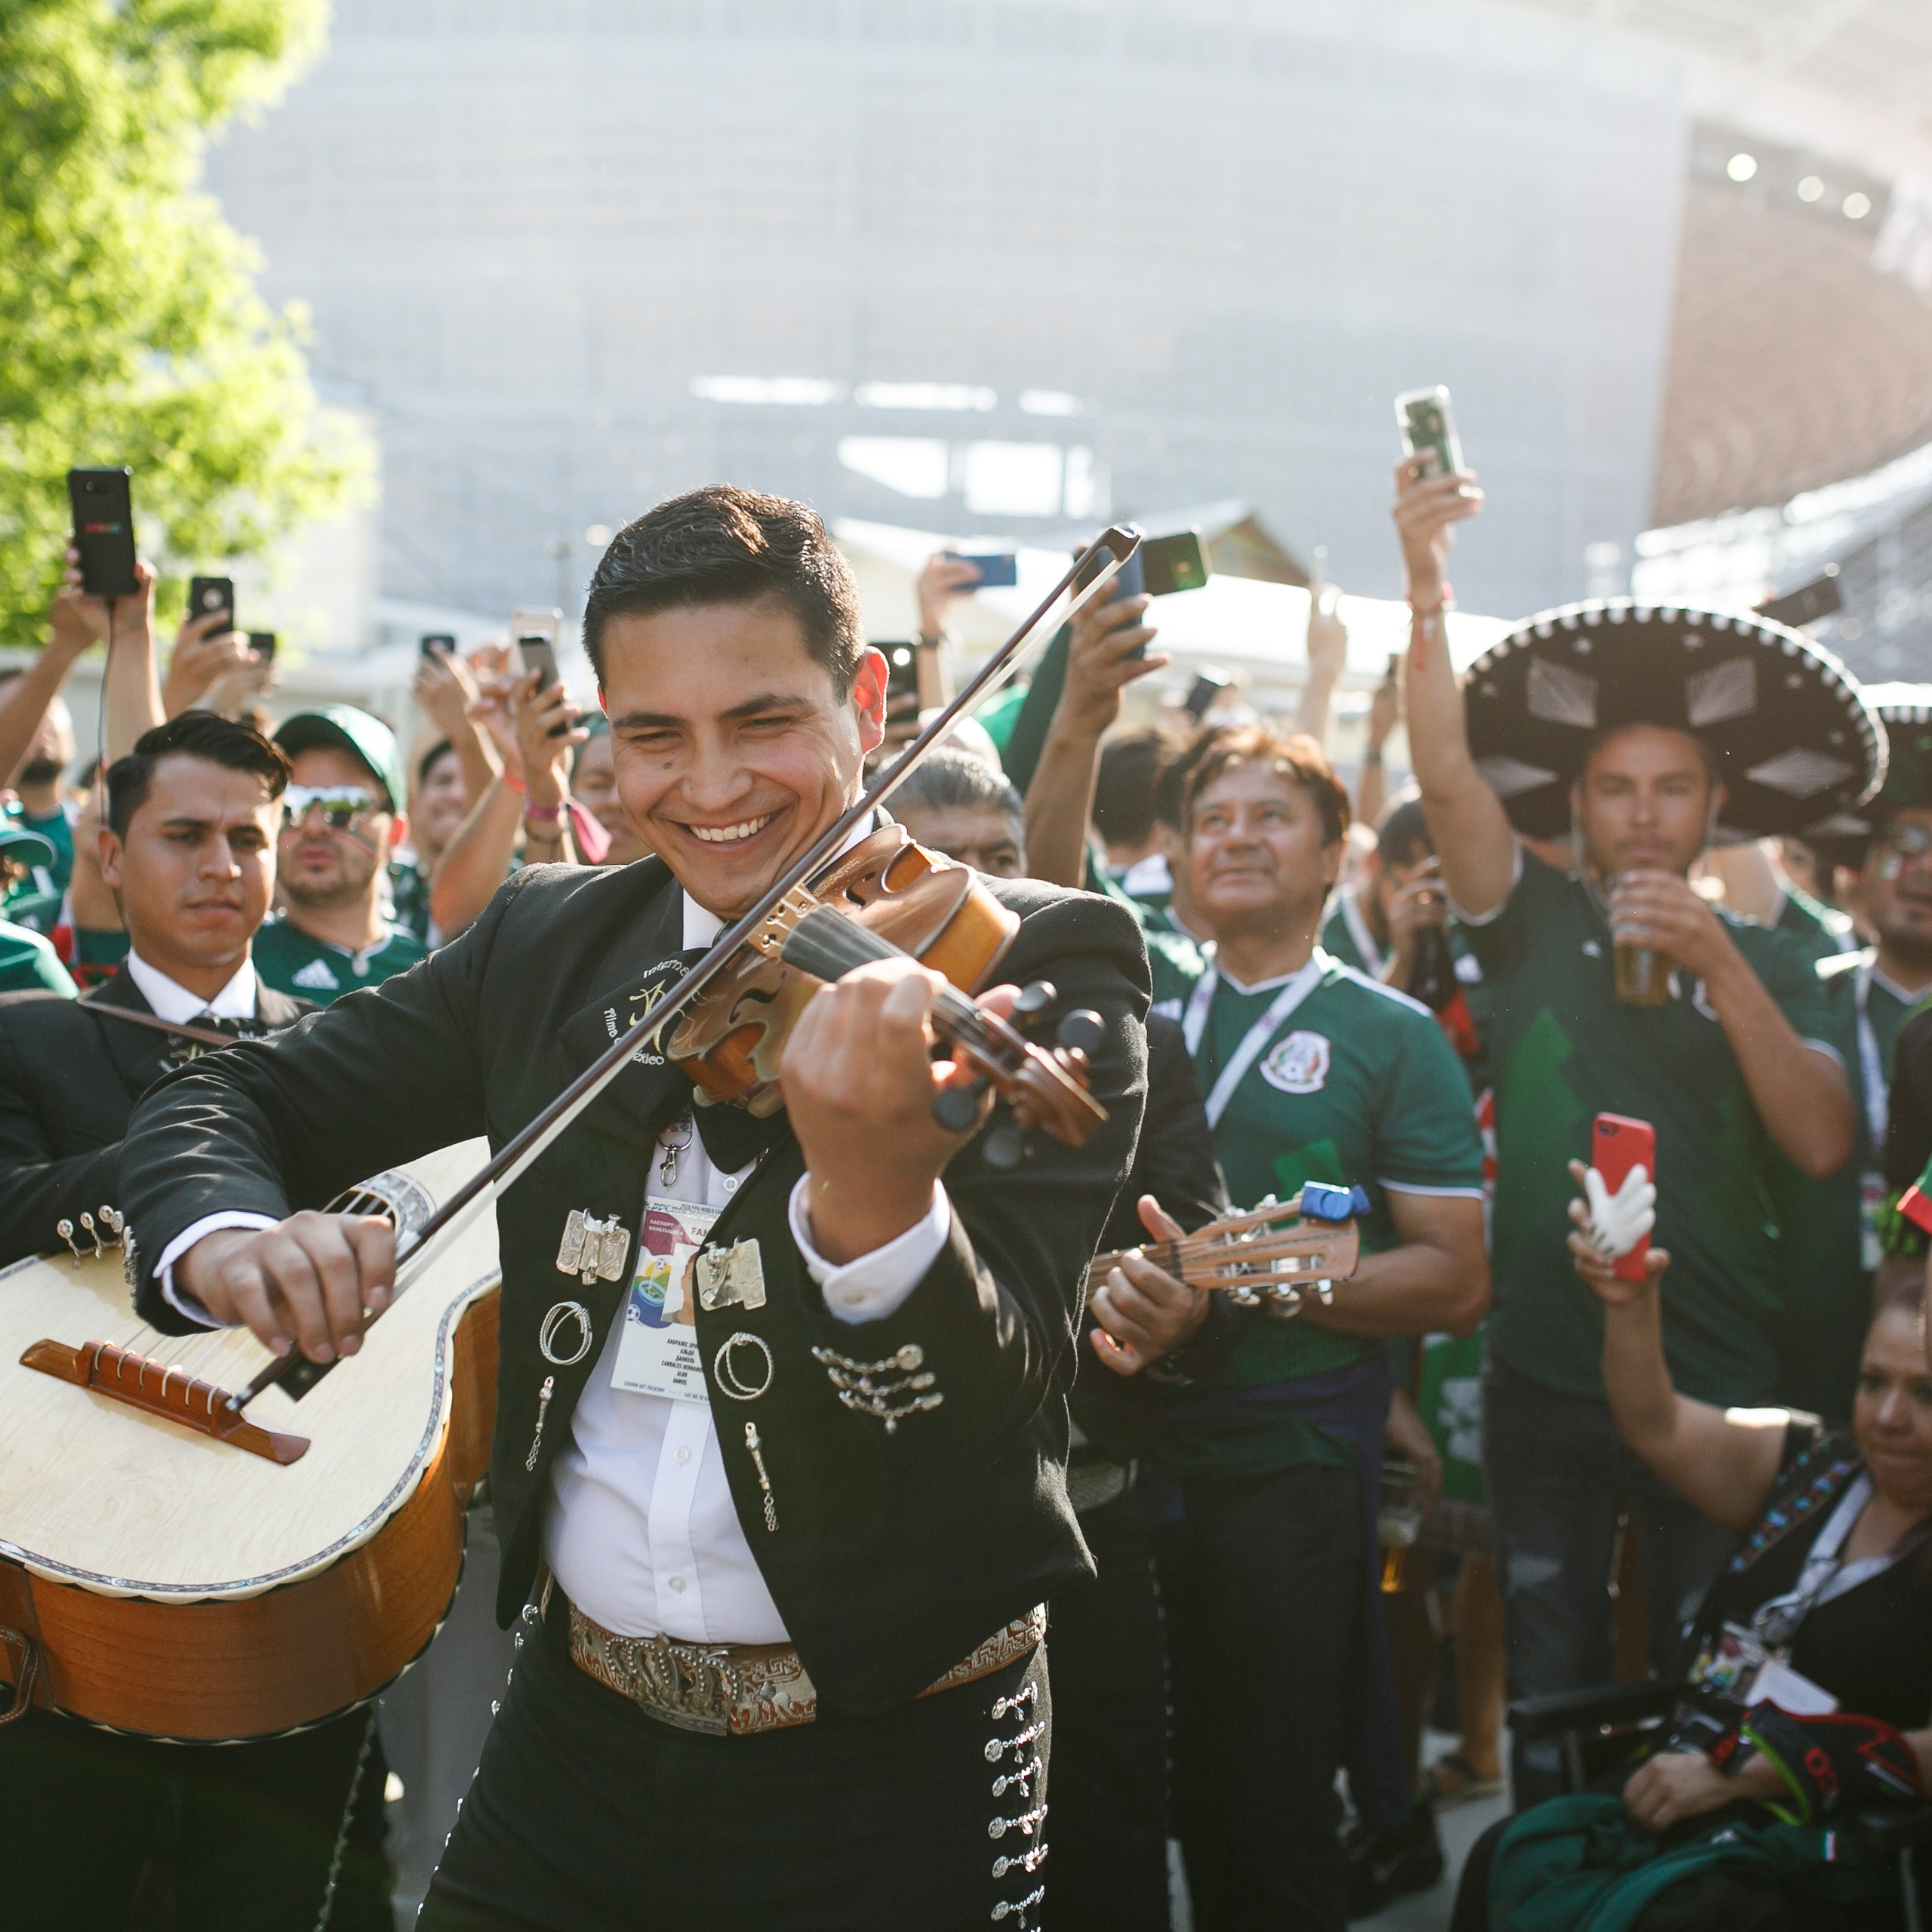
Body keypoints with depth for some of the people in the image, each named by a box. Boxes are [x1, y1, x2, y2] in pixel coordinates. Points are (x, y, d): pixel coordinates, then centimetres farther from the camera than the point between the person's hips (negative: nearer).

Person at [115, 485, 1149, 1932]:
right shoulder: (547, 941, 1)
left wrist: (875, 1192, -44)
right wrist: (222, 1233, -17)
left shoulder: (1041, 965, -13)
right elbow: (242, 1099, 6)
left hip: (894, 1769, -3)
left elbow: (992, 1395, -22)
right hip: (577, 1728, 4)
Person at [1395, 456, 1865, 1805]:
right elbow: (1447, 775, -12)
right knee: (1551, 1700, 12)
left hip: (1720, 1387, 0)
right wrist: (1430, 589, -23)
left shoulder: (1766, 963, 5)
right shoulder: (1534, 921, 3)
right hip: (1547, 1379, 0)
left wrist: (1717, 965, -17)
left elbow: (1822, 1145, -9)